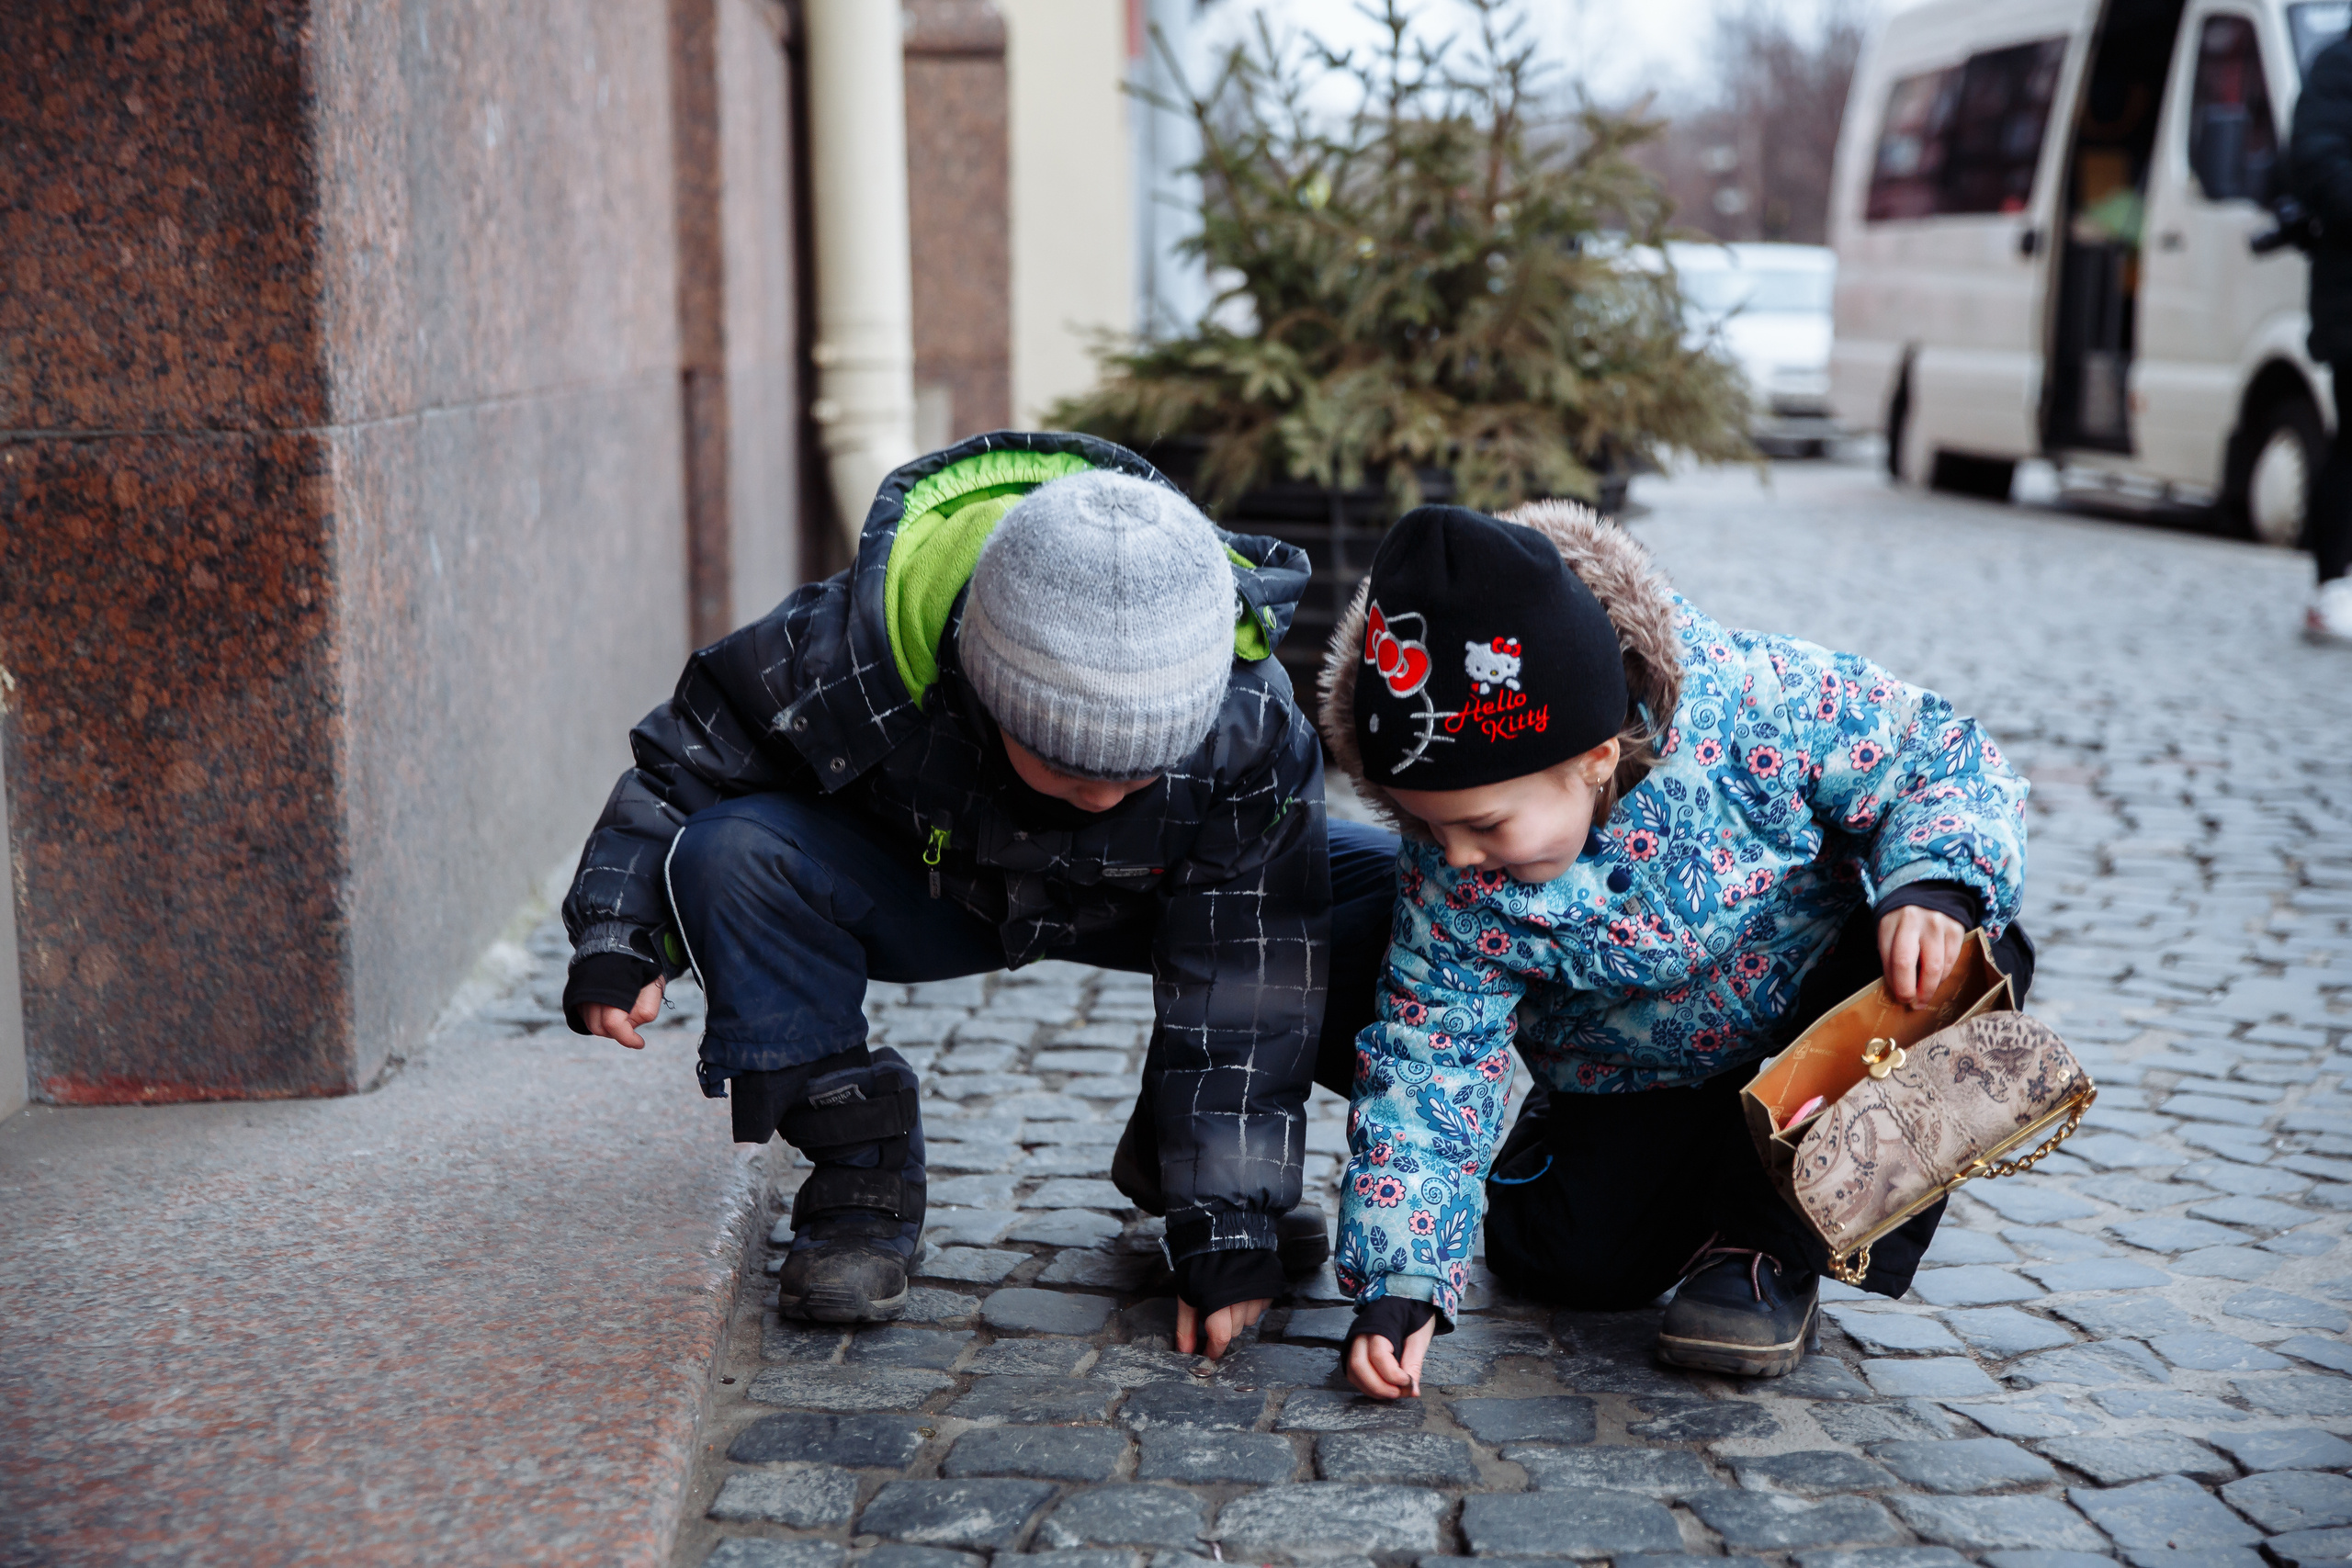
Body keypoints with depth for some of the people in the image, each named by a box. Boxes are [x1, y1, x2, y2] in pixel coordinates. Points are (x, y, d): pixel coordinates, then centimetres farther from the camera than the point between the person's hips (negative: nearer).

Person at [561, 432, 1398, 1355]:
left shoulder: (1252, 733, -33)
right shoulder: (840, 662, -36)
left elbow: (1245, 996, -28)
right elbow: (684, 766, -15)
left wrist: (1229, 1230, -29)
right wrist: (619, 938, -26)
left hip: (1142, 903, 1)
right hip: (921, 893, -1)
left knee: (1402, 895, -20)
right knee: (730, 856, -33)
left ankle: (1173, 1164, 0)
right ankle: (861, 1178, -14)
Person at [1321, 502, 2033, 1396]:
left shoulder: (1758, 700, -34)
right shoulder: (1451, 882, -25)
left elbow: (1942, 763, -19)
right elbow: (1429, 1067, -18)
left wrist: (1934, 887, -41)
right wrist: (1398, 1283, -27)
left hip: (1822, 1000, -1)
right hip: (1640, 1080, 2)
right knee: (1561, 1259, -13)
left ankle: (1772, 1243, -17)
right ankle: (1720, 1168, 22)